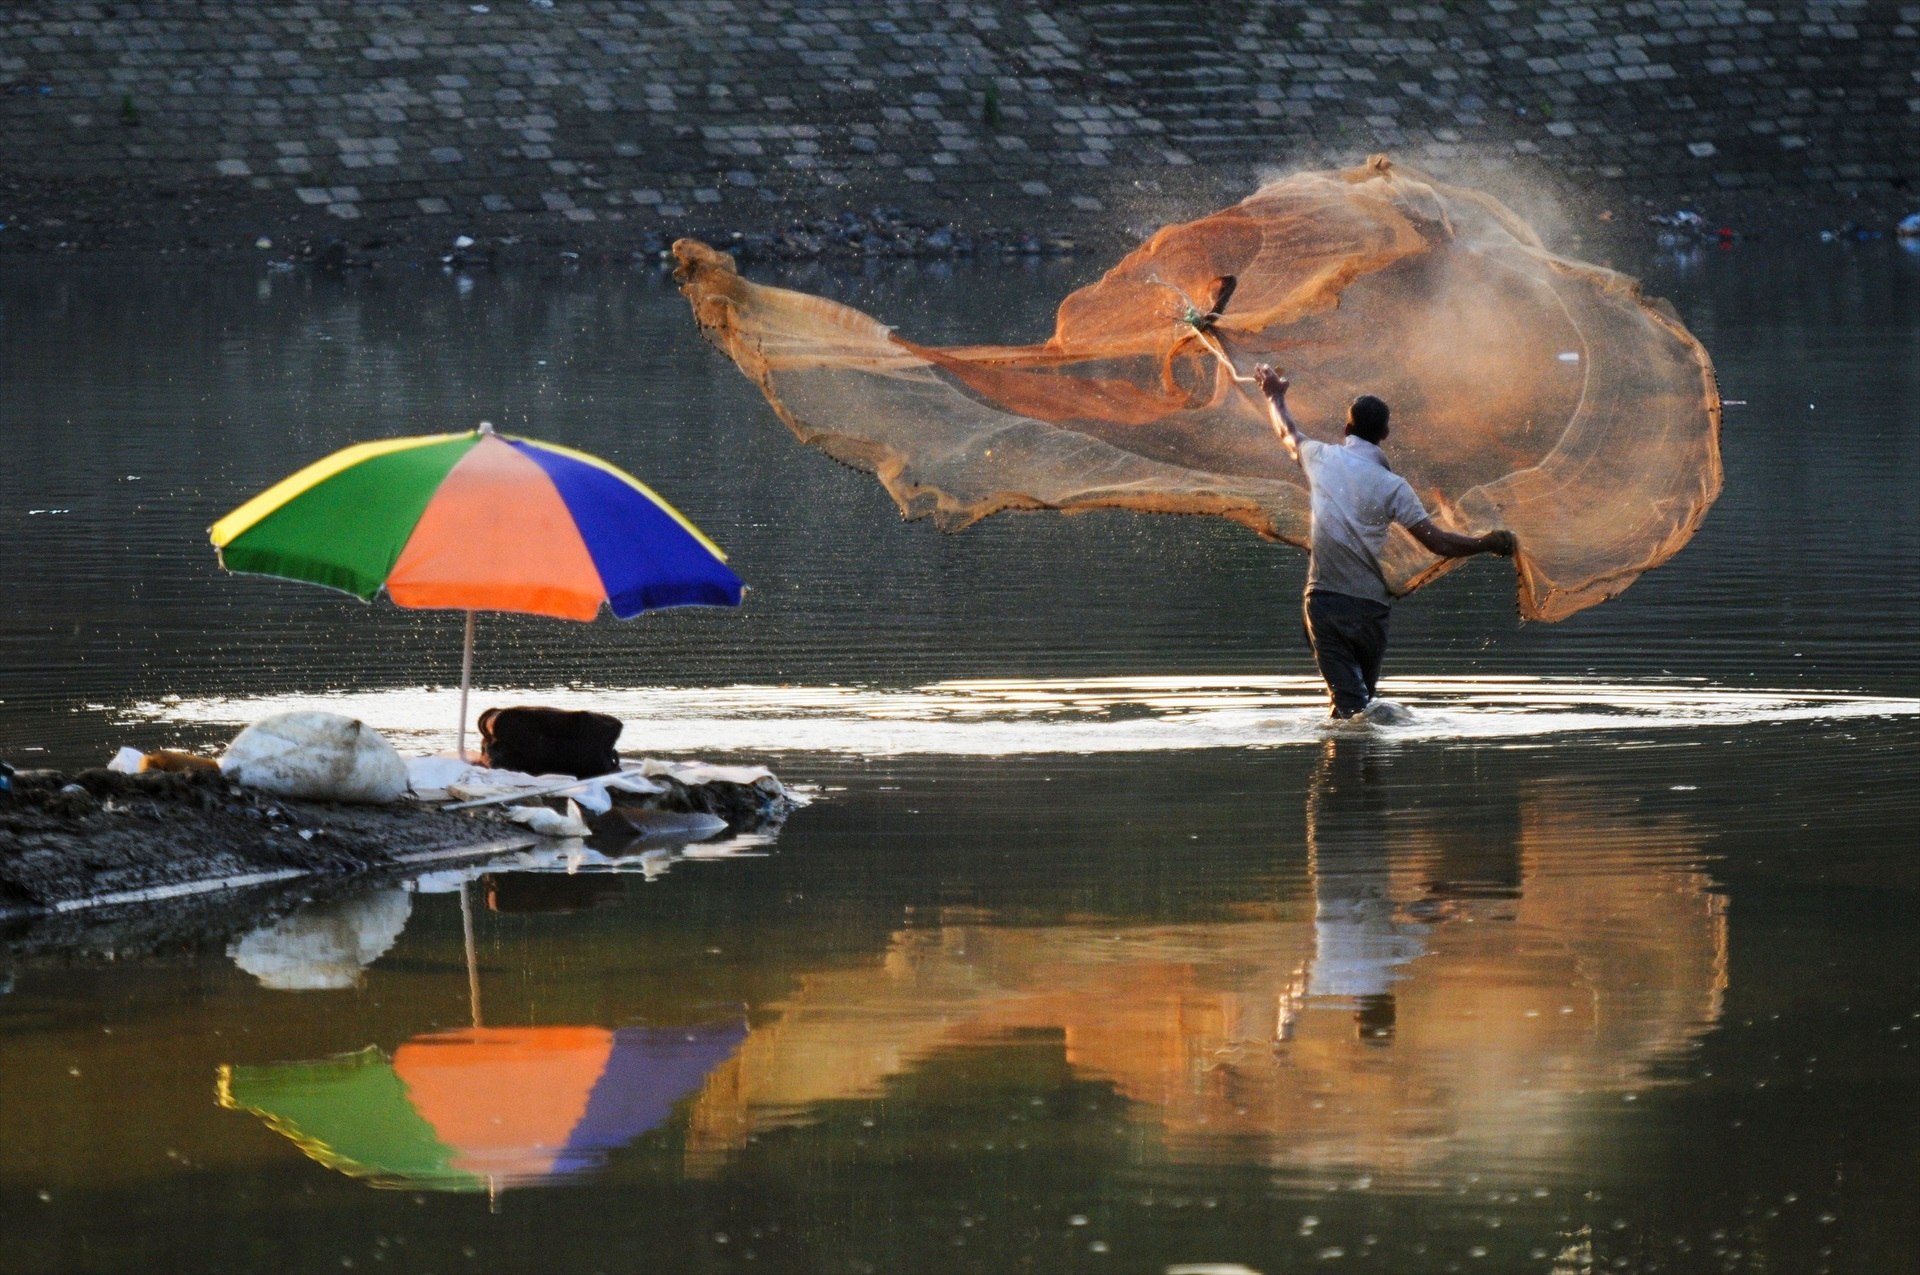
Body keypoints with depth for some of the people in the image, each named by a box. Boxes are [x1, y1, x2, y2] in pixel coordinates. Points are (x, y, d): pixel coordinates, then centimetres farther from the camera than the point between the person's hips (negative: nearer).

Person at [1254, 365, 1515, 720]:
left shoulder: (1321, 458, 2)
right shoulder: (1392, 486, -3)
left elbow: (1288, 434, 26)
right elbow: (1438, 542, -8)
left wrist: (1274, 396, 47)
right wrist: (1487, 544, 8)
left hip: (1324, 599, 0)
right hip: (1370, 605, 0)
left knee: (1347, 699, -9)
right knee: (1365, 690, 18)